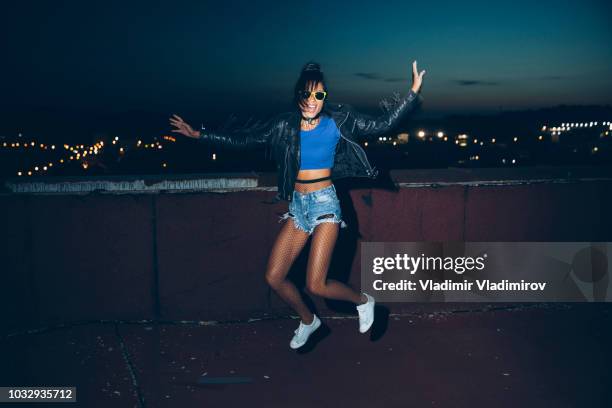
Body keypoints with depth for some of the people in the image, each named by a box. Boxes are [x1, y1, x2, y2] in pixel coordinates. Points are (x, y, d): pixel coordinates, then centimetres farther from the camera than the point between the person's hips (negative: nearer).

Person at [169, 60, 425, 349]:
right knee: (273, 277, 1)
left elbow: (382, 124, -3)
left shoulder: (337, 122, -5)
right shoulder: (285, 125, 3)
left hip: (325, 204, -5)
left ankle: (363, 301, 19)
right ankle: (308, 321, 29)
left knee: (316, 285, -13)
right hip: (297, 206, 5)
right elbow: (244, 139, 9)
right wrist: (198, 134, 11)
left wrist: (413, 93, -9)